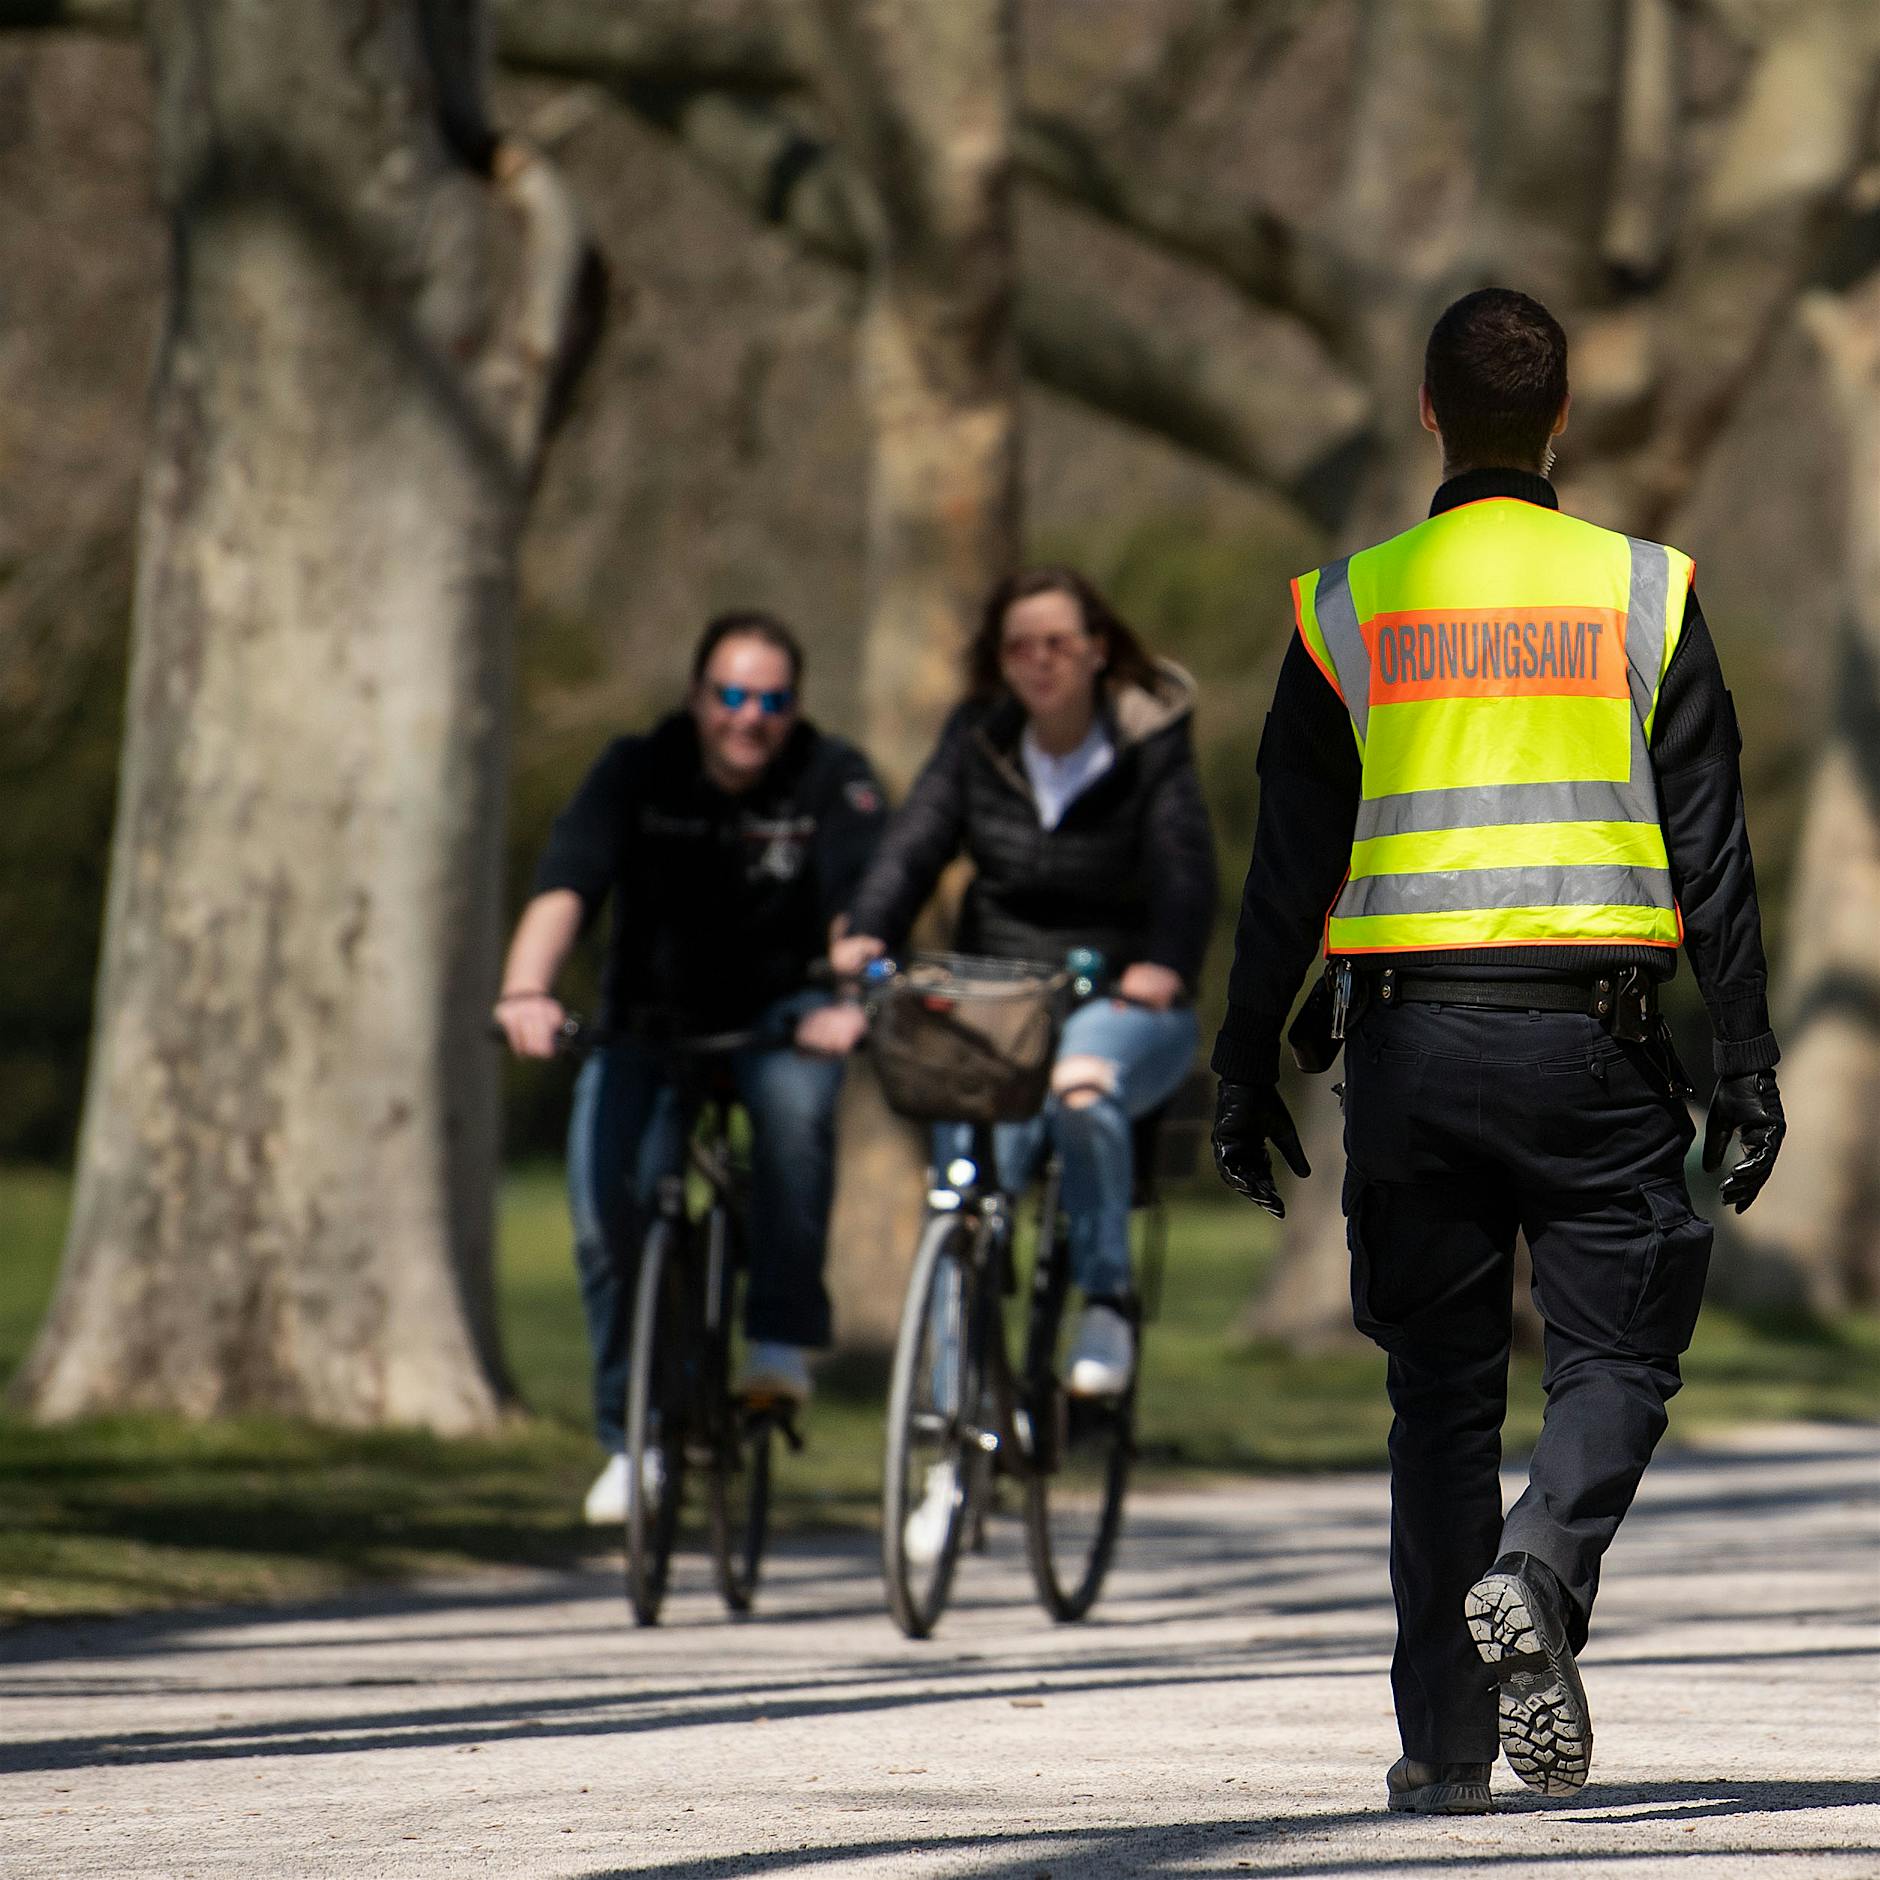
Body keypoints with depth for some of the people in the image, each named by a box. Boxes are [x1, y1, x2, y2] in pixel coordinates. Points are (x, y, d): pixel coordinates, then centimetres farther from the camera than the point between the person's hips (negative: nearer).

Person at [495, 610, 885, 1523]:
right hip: (651, 1020, 1)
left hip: (779, 1017, -1)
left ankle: (782, 1335, -23)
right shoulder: (638, 771, -11)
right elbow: (564, 886, -24)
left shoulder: (833, 780, -12)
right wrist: (526, 990, -42)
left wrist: (849, 1001, -45)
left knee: (795, 1102, -36)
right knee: (605, 1214, -16)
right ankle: (631, 1438, 2)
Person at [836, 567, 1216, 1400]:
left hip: (1122, 1003, -3)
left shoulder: (1150, 742, -1)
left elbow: (1185, 864, -15)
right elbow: (918, 838, -5)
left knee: (1081, 1085, -38)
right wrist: (867, 932, -25)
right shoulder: (979, 737, 8)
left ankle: (1107, 1300, -25)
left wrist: (1163, 964, -35)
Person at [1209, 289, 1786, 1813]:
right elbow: (1709, 852, 1)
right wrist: (1749, 1063, 5)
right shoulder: (1643, 595, 2)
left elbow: (1290, 868, 3)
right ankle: (1539, 1573, -23)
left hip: (1413, 1039, 1)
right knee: (1617, 1355, 7)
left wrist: (1249, 1072, 10)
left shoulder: (1351, 608, 3)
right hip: (1594, 1042, -1)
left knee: (1443, 1395, 8)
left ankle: (1446, 1744, 7)